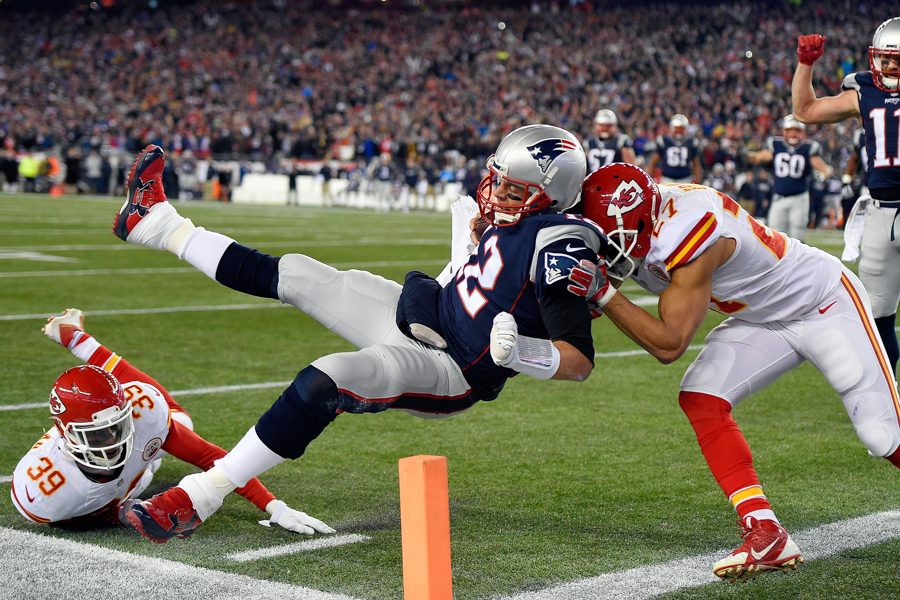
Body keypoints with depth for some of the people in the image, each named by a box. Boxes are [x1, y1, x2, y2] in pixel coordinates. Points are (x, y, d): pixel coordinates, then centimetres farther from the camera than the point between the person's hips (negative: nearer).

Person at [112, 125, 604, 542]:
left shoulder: (558, 247, -24)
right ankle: (157, 224, 25)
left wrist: (518, 352, -42)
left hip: (448, 373, -9)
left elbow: (581, 361, -28)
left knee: (324, 381, -31)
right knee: (295, 275, 11)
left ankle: (198, 499, -22)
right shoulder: (513, 221, 2)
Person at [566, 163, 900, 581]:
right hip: (764, 320, 8)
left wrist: (602, 294, -35)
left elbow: (670, 344, -31)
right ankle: (766, 535, -12)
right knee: (700, 400, -13)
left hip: (827, 304, -7)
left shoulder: (686, 232, -35)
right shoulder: (644, 226, -10)